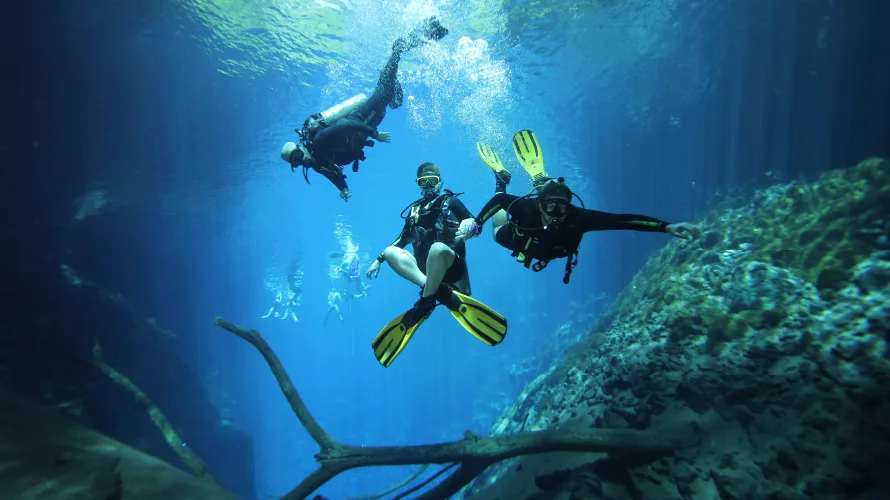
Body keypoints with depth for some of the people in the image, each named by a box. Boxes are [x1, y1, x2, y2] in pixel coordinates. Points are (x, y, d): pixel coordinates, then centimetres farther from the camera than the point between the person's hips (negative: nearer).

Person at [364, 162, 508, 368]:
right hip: (424, 268, 5)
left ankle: (426, 301, -26)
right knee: (390, 252, -20)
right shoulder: (414, 210, 21)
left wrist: (469, 225, -26)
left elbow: (476, 225, -1)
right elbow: (403, 239, 26)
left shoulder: (451, 201, 9)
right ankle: (441, 292, -36)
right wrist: (378, 260, 20)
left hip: (450, 266, -5)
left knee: (438, 248, -37)